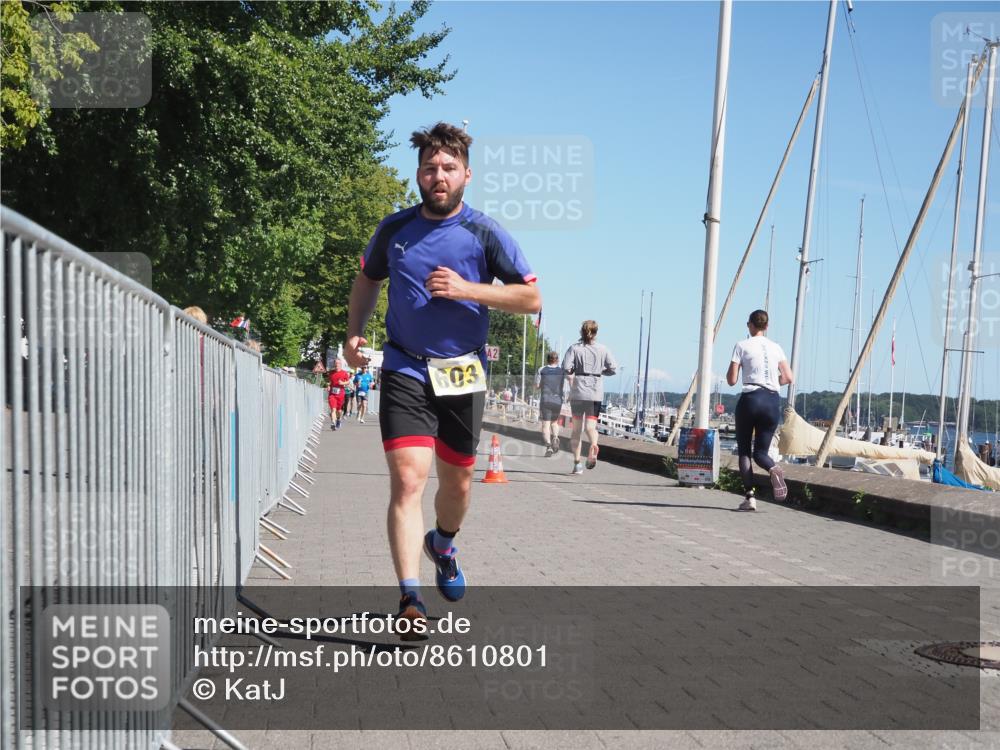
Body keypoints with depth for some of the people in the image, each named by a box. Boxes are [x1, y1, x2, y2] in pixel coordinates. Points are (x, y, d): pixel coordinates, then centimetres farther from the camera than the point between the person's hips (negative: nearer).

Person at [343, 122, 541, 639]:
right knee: (407, 479, -16)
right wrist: (354, 331, 5)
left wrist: (465, 289, -17)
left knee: (457, 483, 14)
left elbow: (531, 298, -6)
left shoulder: (484, 234, -3)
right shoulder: (394, 228, 3)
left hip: (463, 373, 1)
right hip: (405, 370, 0)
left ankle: (443, 546, 47)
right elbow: (368, 279, 21)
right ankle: (410, 599, -14)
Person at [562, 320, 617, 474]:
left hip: (578, 391, -1)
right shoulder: (602, 349, 4)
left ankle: (577, 462, 5)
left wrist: (573, 372, 9)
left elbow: (566, 368, -12)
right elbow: (613, 368, 2)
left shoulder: (574, 348, 0)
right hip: (596, 392, 1)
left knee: (576, 428, 8)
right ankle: (593, 445, -33)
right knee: (590, 425, 0)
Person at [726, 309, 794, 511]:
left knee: (744, 450, 8)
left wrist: (729, 371, 17)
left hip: (750, 399, -3)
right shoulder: (775, 347, 11)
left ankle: (749, 496, -6)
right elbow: (788, 378, 8)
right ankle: (774, 469, -24)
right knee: (760, 452, 11)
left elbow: (731, 380, -3)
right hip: (773, 401, 3)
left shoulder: (742, 346, 0)